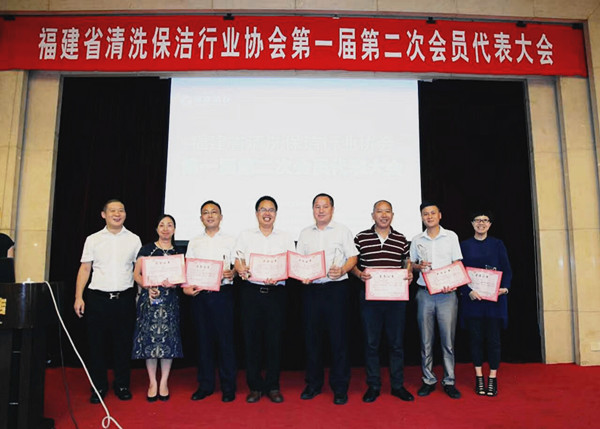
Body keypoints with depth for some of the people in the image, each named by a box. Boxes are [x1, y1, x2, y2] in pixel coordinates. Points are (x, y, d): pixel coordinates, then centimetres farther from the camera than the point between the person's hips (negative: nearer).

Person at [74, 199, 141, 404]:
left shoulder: (134, 239, 7)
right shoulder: (93, 239, 8)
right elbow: (85, 269, 7)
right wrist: (78, 297, 0)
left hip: (124, 298, 0)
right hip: (97, 298, 1)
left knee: (123, 344, 6)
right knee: (97, 344, 5)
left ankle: (122, 385, 21)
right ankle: (99, 386, 21)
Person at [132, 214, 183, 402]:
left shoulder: (178, 252, 11)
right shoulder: (147, 249, 6)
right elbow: (136, 274, 1)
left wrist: (174, 282, -11)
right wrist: (148, 287, -16)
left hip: (170, 299, 2)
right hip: (150, 298, -1)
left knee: (168, 338, 1)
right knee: (150, 337, -1)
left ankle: (164, 382, 13)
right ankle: (152, 382, 12)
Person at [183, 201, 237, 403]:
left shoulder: (230, 241, 8)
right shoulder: (194, 243, 16)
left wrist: (232, 273, -20)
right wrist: (185, 286, -4)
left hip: (222, 293, -2)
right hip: (199, 295, 3)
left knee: (225, 339, -2)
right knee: (203, 339, 7)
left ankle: (228, 387, 10)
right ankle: (205, 385, 20)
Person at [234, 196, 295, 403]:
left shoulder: (286, 238, 11)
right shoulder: (245, 236, 13)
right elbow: (238, 260, 7)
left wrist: (278, 277, -15)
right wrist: (241, 270, -16)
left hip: (276, 291, 0)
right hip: (251, 291, 0)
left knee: (274, 338, 2)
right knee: (251, 338, 3)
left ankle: (273, 386, 16)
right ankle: (255, 386, 15)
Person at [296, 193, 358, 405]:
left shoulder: (342, 231, 6)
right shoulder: (305, 233, 14)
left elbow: (352, 257, 2)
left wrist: (342, 270, -16)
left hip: (336, 288, -3)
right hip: (311, 289, 3)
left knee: (338, 338, 0)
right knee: (312, 337, 8)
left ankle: (340, 387, 11)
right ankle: (314, 383, 22)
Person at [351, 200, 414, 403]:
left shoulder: (401, 239, 7)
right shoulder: (361, 238, 2)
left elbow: (408, 262, 17)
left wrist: (410, 273, -4)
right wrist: (359, 273, -12)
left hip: (396, 296, 1)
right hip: (370, 296, -1)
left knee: (397, 342, 9)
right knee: (371, 342, 7)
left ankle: (398, 385, 24)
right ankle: (373, 386, 20)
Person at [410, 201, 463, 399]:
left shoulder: (451, 236, 5)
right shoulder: (417, 240, 10)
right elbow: (411, 263, 17)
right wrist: (419, 266, -6)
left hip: (447, 293, -1)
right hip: (424, 293, 2)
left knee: (448, 340, 0)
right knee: (426, 340, 5)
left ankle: (449, 381, 12)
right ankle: (428, 380, 16)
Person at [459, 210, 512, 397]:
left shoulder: (497, 244, 7)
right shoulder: (464, 245, 6)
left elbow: (507, 270, 5)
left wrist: (504, 287, -14)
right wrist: (469, 291, -14)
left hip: (494, 298, 0)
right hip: (472, 298, 0)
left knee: (493, 338, 3)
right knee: (475, 337, 4)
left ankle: (492, 379, 14)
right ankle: (479, 377, 15)